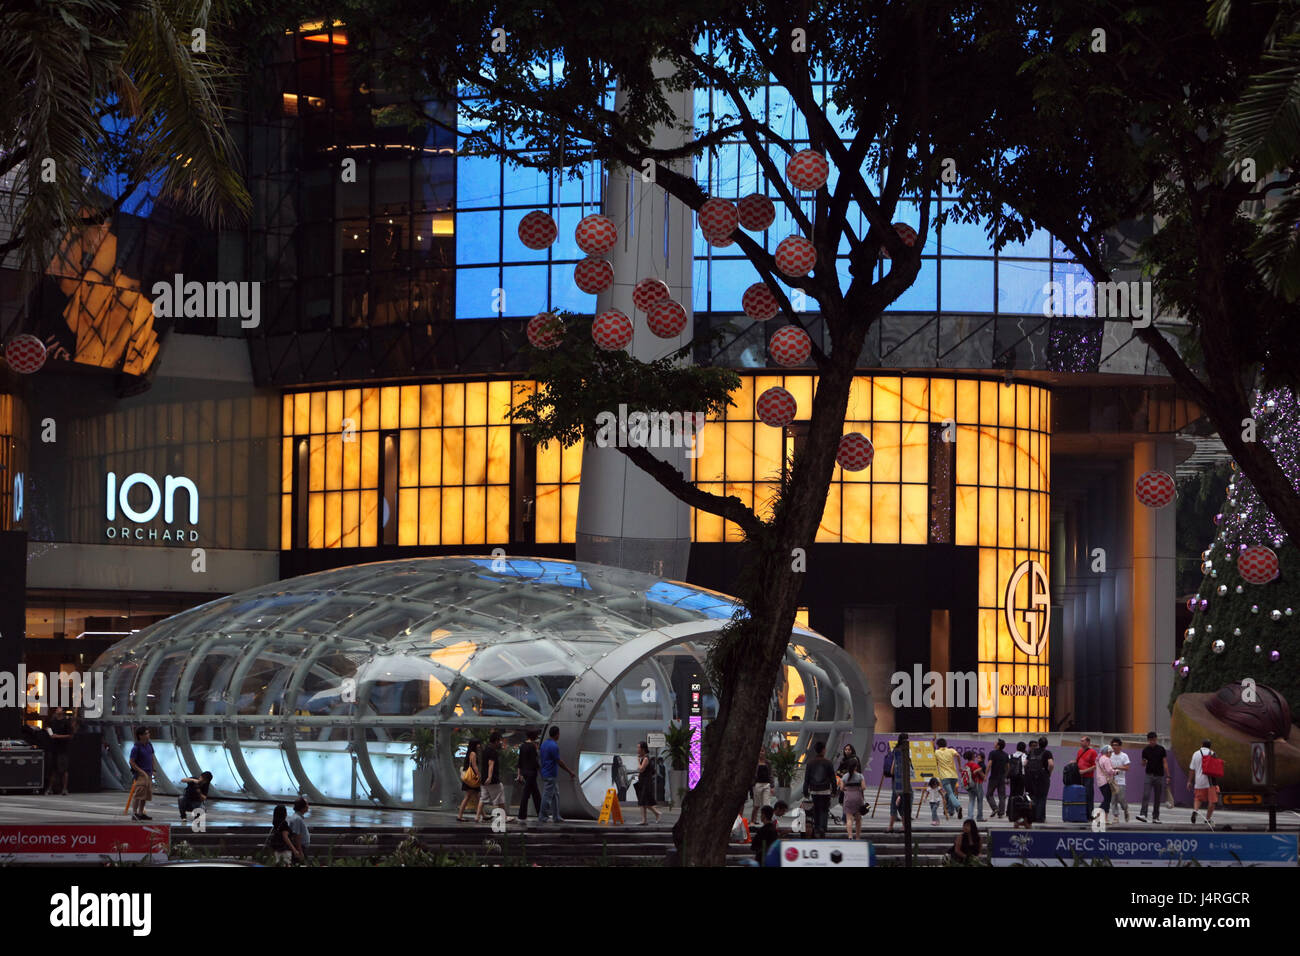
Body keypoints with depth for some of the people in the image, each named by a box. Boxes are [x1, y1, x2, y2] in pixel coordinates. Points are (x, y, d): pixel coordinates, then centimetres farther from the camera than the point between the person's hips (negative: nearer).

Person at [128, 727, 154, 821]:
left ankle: (141, 813, 19)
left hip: (148, 774, 8)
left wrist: (152, 770, 17)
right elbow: (132, 762, -14)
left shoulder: (149, 745, 9)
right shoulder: (136, 748, -14)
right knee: (140, 793, -18)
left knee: (147, 794, 11)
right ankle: (134, 813, -16)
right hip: (140, 774, -8)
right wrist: (141, 772, -18)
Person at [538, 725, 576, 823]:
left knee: (555, 795, 13)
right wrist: (570, 772, -7)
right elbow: (559, 762, -17)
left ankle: (556, 817, 14)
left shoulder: (544, 744, 10)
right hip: (550, 776, -10)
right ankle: (542, 816, 4)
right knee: (547, 796, -2)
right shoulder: (554, 746, -19)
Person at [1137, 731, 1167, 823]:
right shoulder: (1145, 750, 5)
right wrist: (1144, 763, -13)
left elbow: (1164, 763, 2)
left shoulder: (1161, 750, 1)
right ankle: (1143, 814, -22)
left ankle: (1155, 817, 10)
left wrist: (1167, 776, -3)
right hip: (1149, 775, 0)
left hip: (1159, 775, 0)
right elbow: (1143, 764, 12)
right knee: (1145, 795, -15)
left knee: (1157, 798, 4)